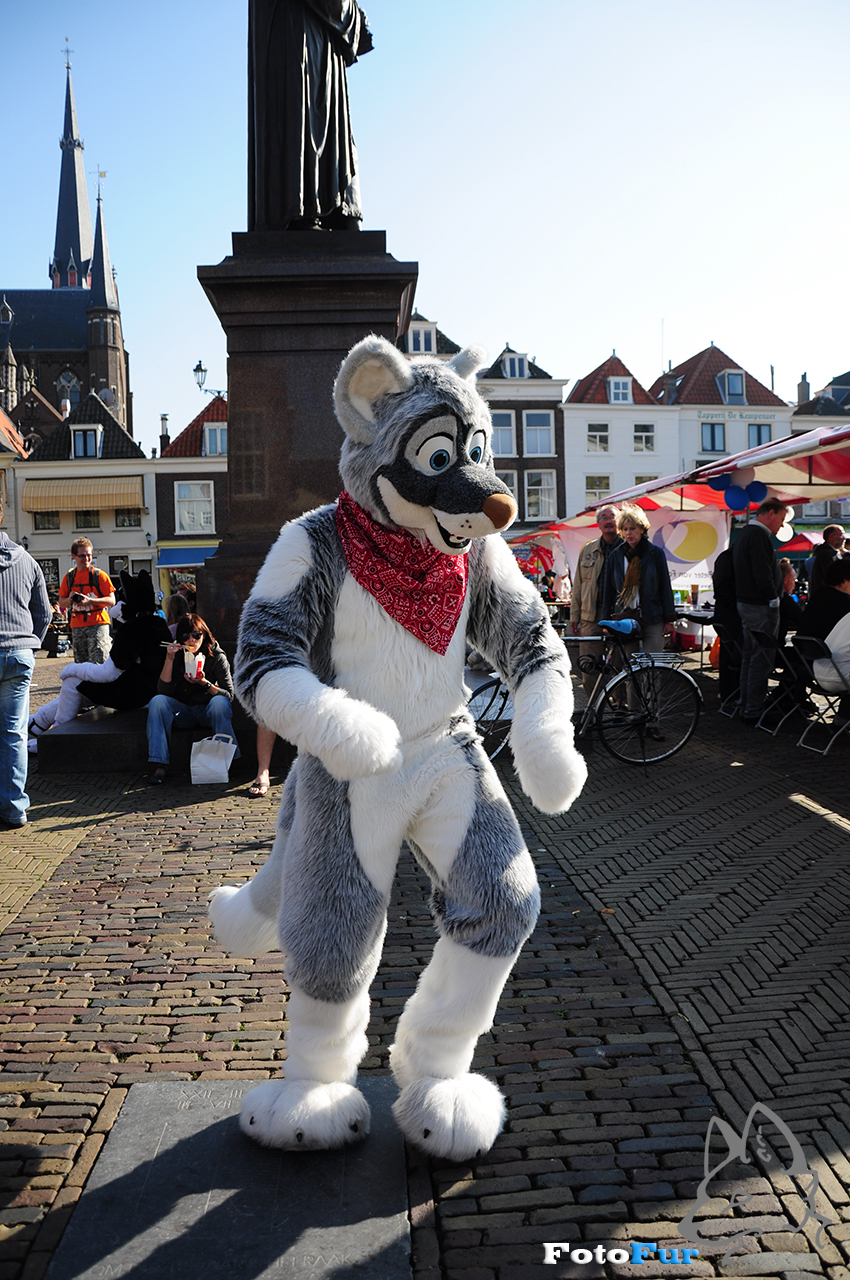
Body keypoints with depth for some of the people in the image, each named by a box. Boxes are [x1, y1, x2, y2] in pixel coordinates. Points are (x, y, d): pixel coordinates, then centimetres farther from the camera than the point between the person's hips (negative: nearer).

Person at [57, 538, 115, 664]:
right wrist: (70, 599, -5)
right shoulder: (69, 577, 12)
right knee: (80, 662, 8)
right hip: (77, 626, 5)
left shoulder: (99, 575, 0)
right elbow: (61, 603, 18)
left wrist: (89, 600, -16)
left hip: (97, 624, -5)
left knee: (98, 661, -14)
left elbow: (111, 601, -4)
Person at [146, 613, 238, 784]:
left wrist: (204, 683, -27)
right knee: (157, 701, -24)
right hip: (183, 712, 2)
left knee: (219, 702, -34)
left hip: (209, 712, -2)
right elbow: (163, 691, -13)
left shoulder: (217, 657, -9)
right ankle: (160, 765, -27)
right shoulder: (177, 655, -4)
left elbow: (229, 695, -12)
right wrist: (169, 659, -22)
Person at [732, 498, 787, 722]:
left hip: (746, 603, 11)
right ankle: (754, 712, -4)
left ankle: (746, 707, 24)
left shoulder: (745, 533, 16)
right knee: (761, 659, -7)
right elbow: (763, 573, -24)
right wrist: (773, 599, -16)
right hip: (761, 607, -11)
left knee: (750, 656, 16)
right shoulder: (759, 535, -17)